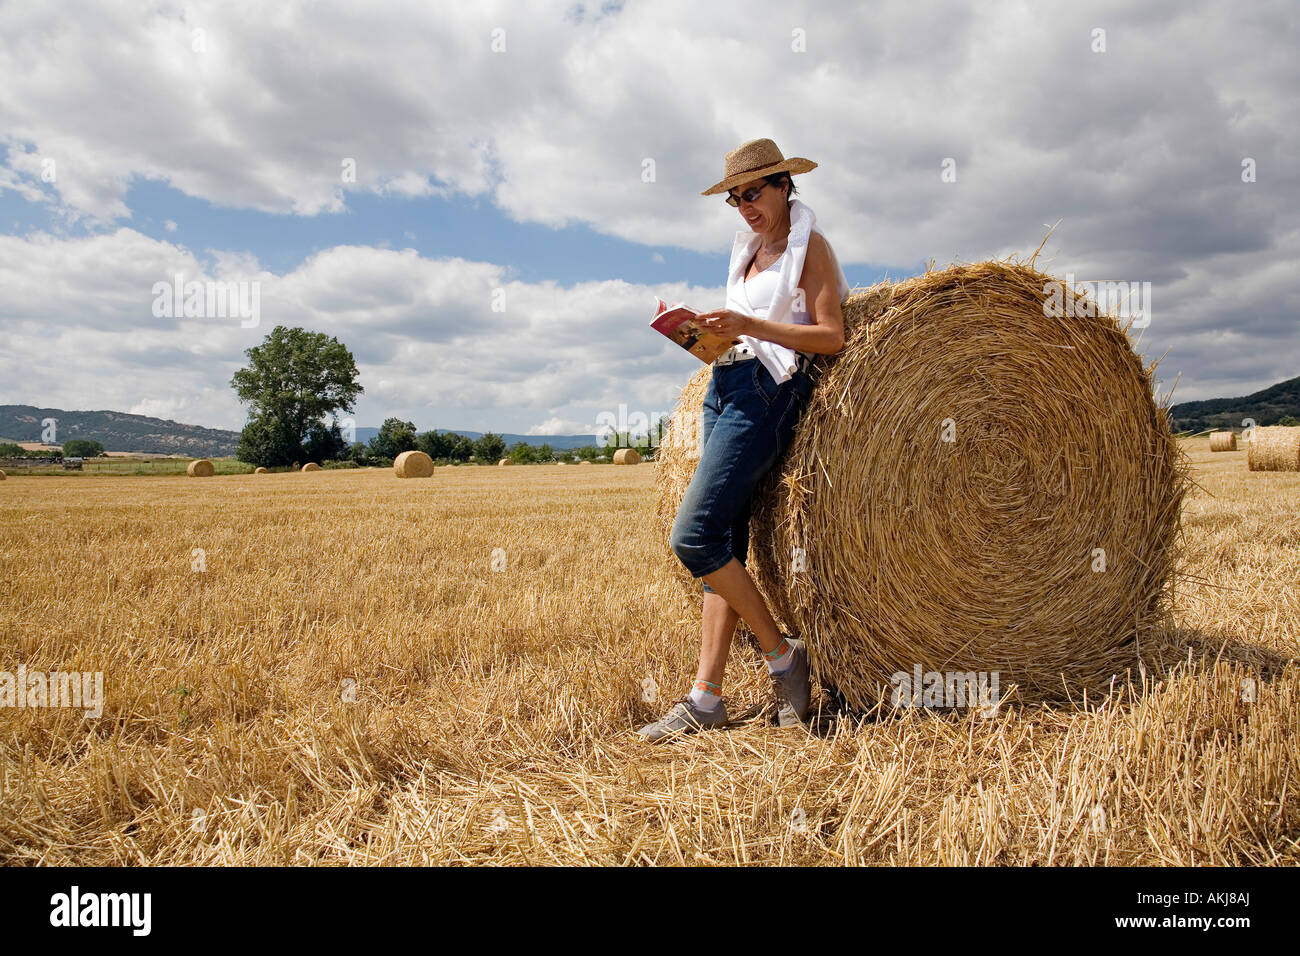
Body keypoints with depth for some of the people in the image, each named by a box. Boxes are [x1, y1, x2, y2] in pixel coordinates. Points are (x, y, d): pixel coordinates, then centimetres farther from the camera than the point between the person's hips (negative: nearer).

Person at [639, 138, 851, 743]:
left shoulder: (810, 245, 1)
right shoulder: (749, 251, 23)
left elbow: (832, 338, -9)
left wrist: (751, 325, -18)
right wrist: (704, 329, 5)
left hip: (768, 393, -8)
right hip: (725, 386, 8)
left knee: (693, 535, -16)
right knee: (722, 543, 2)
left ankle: (782, 654, -1)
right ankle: (706, 698, 4)